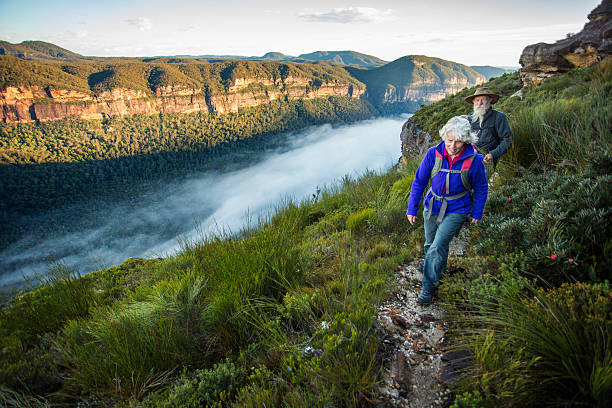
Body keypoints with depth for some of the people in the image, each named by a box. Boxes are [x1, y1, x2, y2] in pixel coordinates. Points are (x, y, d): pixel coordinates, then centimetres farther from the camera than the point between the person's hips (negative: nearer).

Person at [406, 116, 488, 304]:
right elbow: (419, 181, -3)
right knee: (430, 244, 20)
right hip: (433, 207, 3)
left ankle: (428, 287, 5)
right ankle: (439, 268, 51)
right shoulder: (433, 154, -13)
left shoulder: (474, 160, -17)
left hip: (457, 210, -3)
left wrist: (477, 213, 3)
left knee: (438, 248, -13)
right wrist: (412, 209, -1)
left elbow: (481, 188, 0)